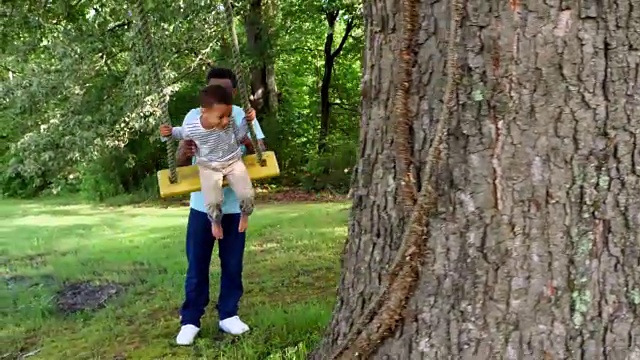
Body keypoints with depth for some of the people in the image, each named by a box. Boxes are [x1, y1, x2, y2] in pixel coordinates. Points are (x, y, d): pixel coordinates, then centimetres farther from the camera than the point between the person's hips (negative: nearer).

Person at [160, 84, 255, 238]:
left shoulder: (229, 123, -16)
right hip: (209, 167, -1)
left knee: (247, 195, -18)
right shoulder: (191, 127, -20)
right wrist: (169, 132, -13)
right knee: (213, 201, -23)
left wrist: (246, 121, -10)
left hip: (233, 162, 1)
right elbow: (181, 132, 5)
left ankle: (245, 214, 20)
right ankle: (215, 222, 14)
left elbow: (239, 136, 4)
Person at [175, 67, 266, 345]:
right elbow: (180, 161, -6)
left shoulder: (245, 116, 0)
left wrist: (249, 143, -28)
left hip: (235, 205, 1)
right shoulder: (194, 117, -2)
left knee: (232, 264, 10)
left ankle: (228, 315, 24)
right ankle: (190, 321, 15)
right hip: (202, 204, -1)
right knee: (197, 266, 5)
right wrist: (184, 152, -31)